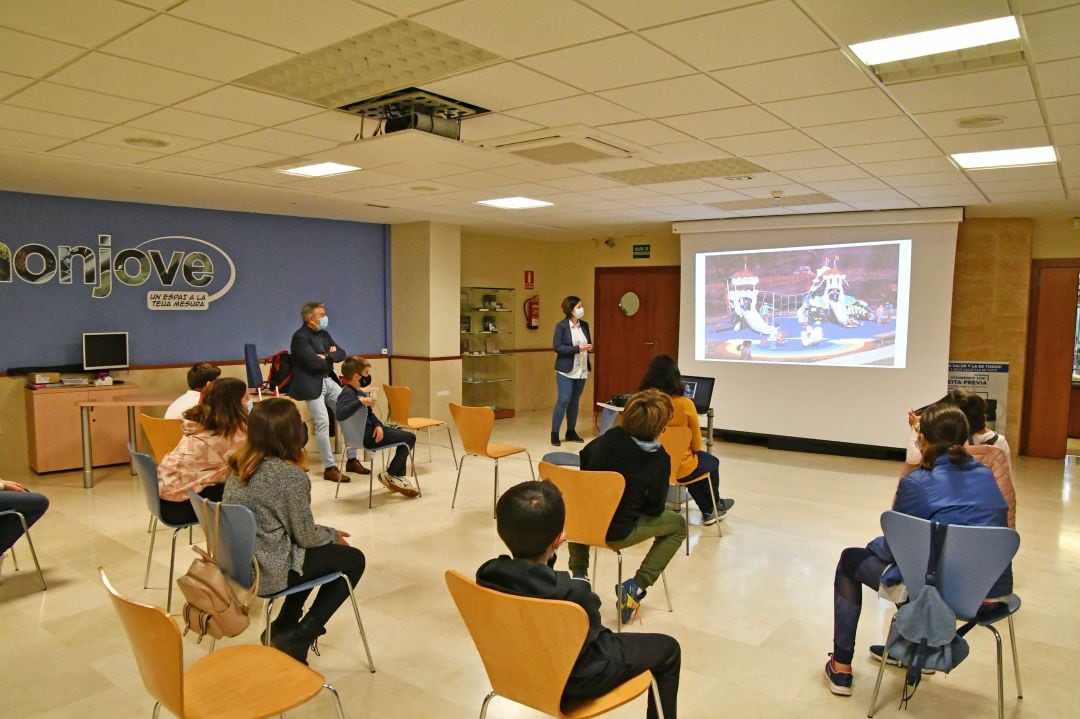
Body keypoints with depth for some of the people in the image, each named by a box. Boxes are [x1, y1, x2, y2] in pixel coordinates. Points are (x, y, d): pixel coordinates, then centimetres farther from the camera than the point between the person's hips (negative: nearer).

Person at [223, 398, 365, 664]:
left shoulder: (240, 466, 1)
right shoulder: (292, 475, -22)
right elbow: (306, 536, -13)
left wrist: (327, 534, 14)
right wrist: (334, 534, 8)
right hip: (268, 571, -8)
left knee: (311, 552, 29)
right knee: (353, 559, 9)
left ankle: (283, 627, 27)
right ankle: (299, 637, 6)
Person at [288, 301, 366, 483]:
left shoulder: (323, 334, 14)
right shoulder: (300, 337, -13)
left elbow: (341, 354, 9)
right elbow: (314, 362, -23)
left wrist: (326, 356, -11)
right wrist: (331, 359, -4)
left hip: (329, 381, 8)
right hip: (311, 384, -8)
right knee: (323, 423, -12)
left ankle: (352, 460, 12)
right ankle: (329, 468, -4)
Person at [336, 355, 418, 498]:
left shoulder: (360, 392, 10)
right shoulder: (347, 394, -21)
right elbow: (339, 415, -40)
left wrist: (378, 425, -4)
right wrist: (361, 402, -39)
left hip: (370, 429, 10)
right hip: (365, 436, -10)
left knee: (405, 437, 17)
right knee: (409, 438, -6)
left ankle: (398, 476, 20)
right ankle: (389, 476, 6)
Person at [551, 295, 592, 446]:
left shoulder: (584, 325, 8)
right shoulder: (561, 325, -9)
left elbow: (588, 344, 17)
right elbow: (556, 347, -15)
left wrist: (589, 347, -8)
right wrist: (577, 348, -22)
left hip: (581, 370, 6)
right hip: (566, 370, -5)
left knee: (575, 401, 10)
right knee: (564, 400, -8)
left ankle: (571, 432, 20)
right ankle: (554, 433, 1)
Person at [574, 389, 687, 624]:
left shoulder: (607, 439, -8)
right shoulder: (660, 459, -15)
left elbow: (584, 458, 13)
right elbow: (654, 509, -7)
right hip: (617, 534, -3)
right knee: (677, 525, 20)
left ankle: (579, 573, 27)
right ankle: (637, 587, 10)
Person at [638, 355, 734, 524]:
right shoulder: (685, 404, -20)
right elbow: (696, 445, -8)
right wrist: (701, 446, 16)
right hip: (679, 468, -4)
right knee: (712, 461, 31)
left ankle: (708, 511, 45)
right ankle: (715, 505, 53)